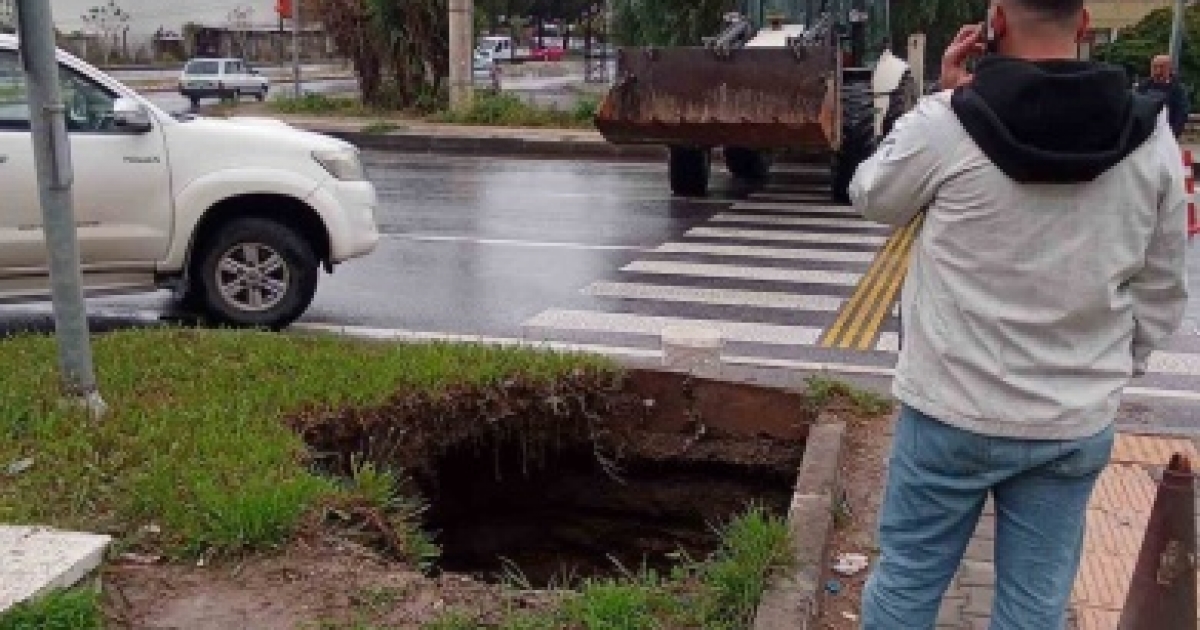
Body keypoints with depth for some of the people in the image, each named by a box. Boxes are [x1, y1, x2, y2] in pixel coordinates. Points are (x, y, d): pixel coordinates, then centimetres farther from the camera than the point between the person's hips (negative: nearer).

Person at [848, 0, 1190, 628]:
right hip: (1077, 424, 3)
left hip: (952, 412, -3)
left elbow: (870, 197, 4)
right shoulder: (1152, 140, -4)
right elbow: (1161, 293, 6)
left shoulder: (947, 125, -17)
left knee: (905, 579, 14)